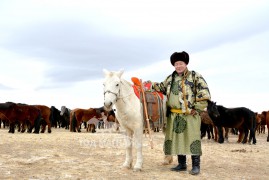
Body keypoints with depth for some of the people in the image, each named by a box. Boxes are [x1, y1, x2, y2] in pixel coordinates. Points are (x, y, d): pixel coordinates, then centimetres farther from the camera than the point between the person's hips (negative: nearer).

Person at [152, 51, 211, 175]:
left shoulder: (195, 77, -4)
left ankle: (196, 166, 7)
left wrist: (196, 109, -12)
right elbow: (162, 87, 26)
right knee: (177, 138, 11)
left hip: (190, 115, -6)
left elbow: (204, 94, -9)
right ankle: (182, 164, 23)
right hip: (174, 115, 6)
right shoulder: (170, 78, 13)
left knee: (192, 139, -3)